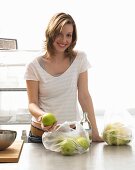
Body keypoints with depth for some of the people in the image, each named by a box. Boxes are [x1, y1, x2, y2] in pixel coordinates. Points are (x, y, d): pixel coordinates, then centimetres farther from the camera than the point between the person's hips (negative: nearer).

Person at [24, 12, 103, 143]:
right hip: (41, 133, -1)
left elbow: (84, 96, -4)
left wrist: (95, 134, -8)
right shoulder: (34, 66, -7)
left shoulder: (79, 58, -4)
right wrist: (42, 115, -30)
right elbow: (32, 103, -7)